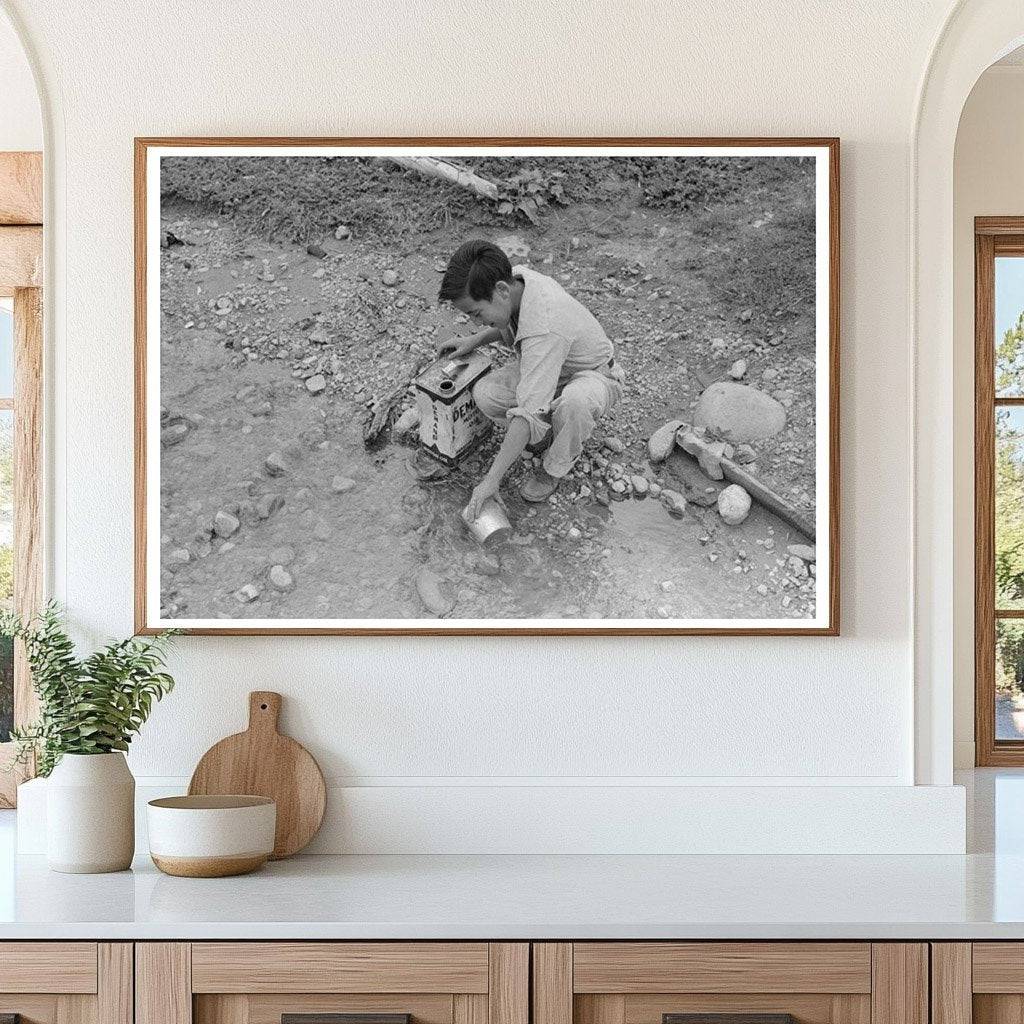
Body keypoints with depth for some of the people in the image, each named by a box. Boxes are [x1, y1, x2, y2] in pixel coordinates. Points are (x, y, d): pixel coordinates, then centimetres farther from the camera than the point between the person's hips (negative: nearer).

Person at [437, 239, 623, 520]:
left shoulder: (545, 330, -42)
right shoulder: (513, 278, -17)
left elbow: (528, 412, -43)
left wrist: (492, 480, -39)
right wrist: (475, 340, 0)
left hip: (593, 375, -7)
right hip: (543, 368, 7)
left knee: (574, 402, -43)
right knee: (484, 393, -20)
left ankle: (554, 468, -12)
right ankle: (544, 435, 8)